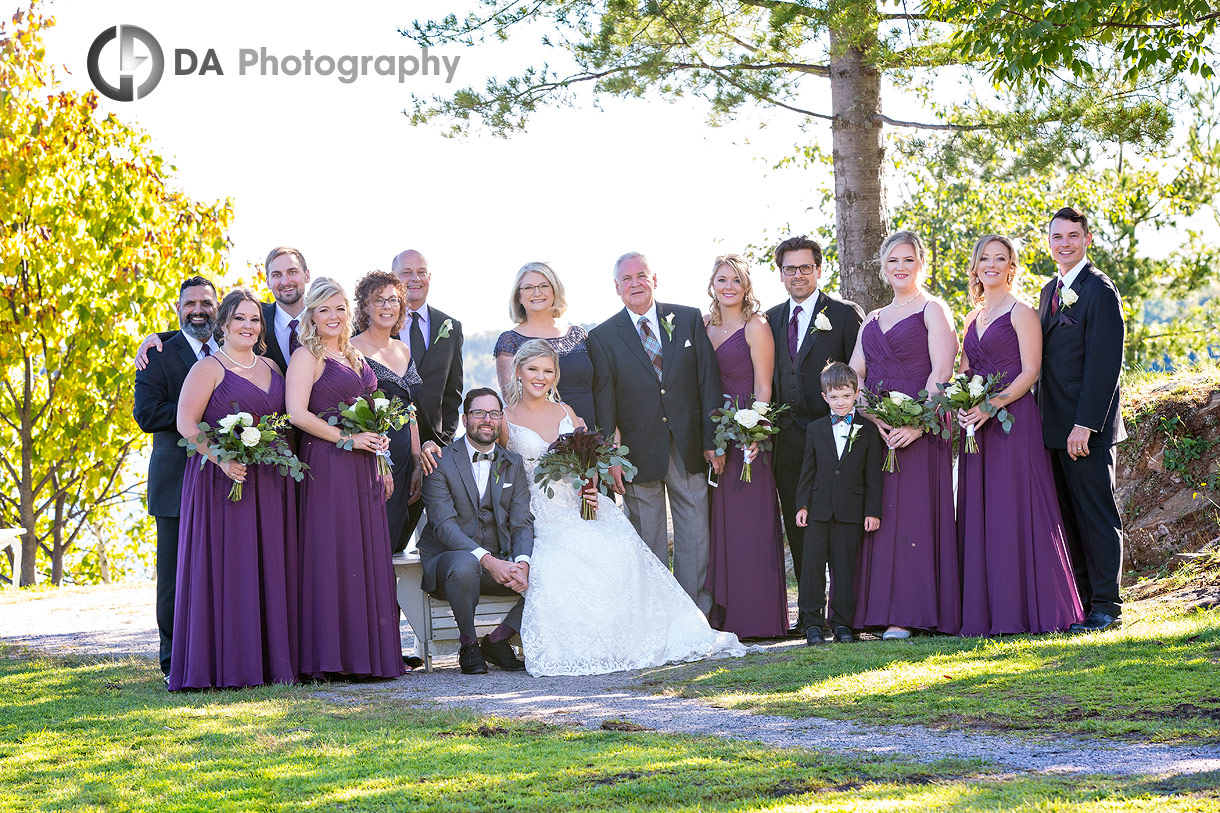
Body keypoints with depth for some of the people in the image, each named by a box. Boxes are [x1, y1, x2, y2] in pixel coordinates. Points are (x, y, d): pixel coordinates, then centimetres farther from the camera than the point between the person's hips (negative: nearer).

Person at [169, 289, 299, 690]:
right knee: (227, 565, -8)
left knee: (269, 568, 5)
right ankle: (226, 666, -7)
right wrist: (221, 458, -21)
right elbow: (186, 423, -11)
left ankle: (270, 660, 8)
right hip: (223, 478, -6)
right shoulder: (209, 368, -3)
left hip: (269, 482, 6)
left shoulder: (271, 368, 17)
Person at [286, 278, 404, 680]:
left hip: (362, 467, 8)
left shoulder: (355, 357, 19)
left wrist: (381, 462, 15)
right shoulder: (306, 356, -4)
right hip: (327, 465, -8)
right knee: (331, 554, -8)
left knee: (368, 555, 5)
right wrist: (347, 438, -16)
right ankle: (330, 657, -7)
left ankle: (367, 652, 8)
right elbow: (298, 414, -16)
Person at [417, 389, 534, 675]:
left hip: (500, 562, 4)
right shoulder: (440, 463, -5)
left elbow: (522, 522, 1)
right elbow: (444, 525, -16)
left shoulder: (514, 465, 10)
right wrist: (488, 560, -30)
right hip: (446, 559, -4)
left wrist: (522, 563, -21)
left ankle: (498, 639, -2)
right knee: (464, 565, -39)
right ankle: (468, 643, -14)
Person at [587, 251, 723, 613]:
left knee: (696, 536, 3)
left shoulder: (689, 319, 5)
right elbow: (603, 402, -1)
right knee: (648, 543, 4)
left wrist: (712, 440, -1)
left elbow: (708, 381, 4)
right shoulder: (603, 337, 1)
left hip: (689, 448, 1)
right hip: (640, 454, -1)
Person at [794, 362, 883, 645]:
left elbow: (873, 474, 2)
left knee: (845, 566, 2)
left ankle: (842, 622, 8)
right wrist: (802, 505, 2)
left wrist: (873, 511, -3)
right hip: (819, 510, 2)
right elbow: (808, 470, 9)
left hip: (851, 512, -2)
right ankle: (813, 624, 4)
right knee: (813, 563, -1)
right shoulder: (815, 429, 9)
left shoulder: (868, 430, 3)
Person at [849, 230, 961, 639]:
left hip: (919, 429, -6)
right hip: (875, 430, 6)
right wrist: (872, 418, -6)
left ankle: (909, 614, -10)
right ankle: (879, 609, 2)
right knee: (879, 516, 1)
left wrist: (918, 422, -20)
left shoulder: (933, 310, 2)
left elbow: (941, 371, -9)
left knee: (914, 512, -8)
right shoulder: (873, 320, 20)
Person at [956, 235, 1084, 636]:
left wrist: (992, 405, -20)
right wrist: (962, 406, -1)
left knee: (1016, 511, -8)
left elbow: (1030, 372, -9)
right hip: (978, 425, 7)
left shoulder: (1021, 312, -2)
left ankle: (1026, 609, -4)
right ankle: (987, 613, 8)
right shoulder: (972, 318, 18)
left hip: (1014, 420, -7)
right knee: (980, 516, 5)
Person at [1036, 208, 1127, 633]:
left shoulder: (1099, 291, -10)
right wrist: (1043, 420, 13)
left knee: (1097, 514, -4)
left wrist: (1084, 425, -21)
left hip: (1087, 428, -8)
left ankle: (1106, 606, 1)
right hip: (1056, 428, 8)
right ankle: (1081, 599, 17)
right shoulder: (1049, 292, 17)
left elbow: (1105, 364, -16)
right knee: (1070, 517, 11)